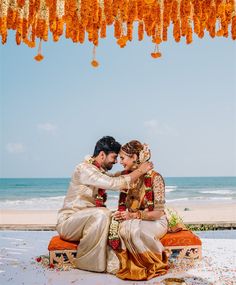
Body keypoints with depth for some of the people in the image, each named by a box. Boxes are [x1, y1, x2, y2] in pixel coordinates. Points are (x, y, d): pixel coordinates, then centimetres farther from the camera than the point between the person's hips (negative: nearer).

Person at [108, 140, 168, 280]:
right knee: (119, 228, -31)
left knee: (134, 229, -37)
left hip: (155, 221, -4)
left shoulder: (155, 177, -16)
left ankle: (156, 264, -11)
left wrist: (133, 215, -27)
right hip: (131, 220, 4)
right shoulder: (125, 175, 1)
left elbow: (158, 212, -17)